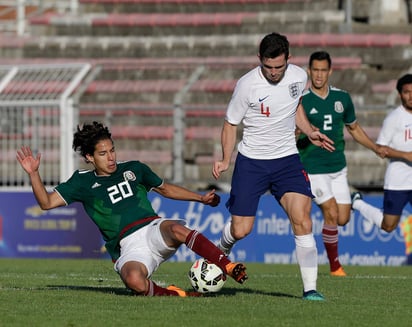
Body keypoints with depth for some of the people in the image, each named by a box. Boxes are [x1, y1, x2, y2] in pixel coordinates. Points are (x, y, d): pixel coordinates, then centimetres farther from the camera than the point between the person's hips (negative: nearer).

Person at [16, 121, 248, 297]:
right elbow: (47, 202, 7)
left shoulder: (133, 169, 20)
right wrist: (34, 174, -7)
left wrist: (201, 198, 28)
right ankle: (174, 294, -15)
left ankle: (230, 268, -38)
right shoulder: (83, 182, 12)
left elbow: (165, 189, 33)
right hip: (128, 248, -2)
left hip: (154, 230, 2)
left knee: (176, 229, -37)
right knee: (134, 281, -39)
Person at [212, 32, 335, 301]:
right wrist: (225, 161, -15)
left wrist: (310, 132, 6)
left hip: (287, 159, 2)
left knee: (302, 219, -17)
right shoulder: (247, 85, -15)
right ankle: (222, 251, 36)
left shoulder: (299, 77, -4)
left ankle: (310, 288, -13)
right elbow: (231, 123, -3)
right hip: (251, 162, -2)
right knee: (241, 230, -2)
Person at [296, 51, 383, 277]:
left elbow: (354, 128, 21)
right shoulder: (301, 100, -7)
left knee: (343, 219, 0)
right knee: (331, 213, -15)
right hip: (313, 169, -4)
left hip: (338, 167, 4)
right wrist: (299, 133, -28)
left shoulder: (342, 98, 6)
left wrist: (377, 149, 18)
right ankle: (334, 264, 1)